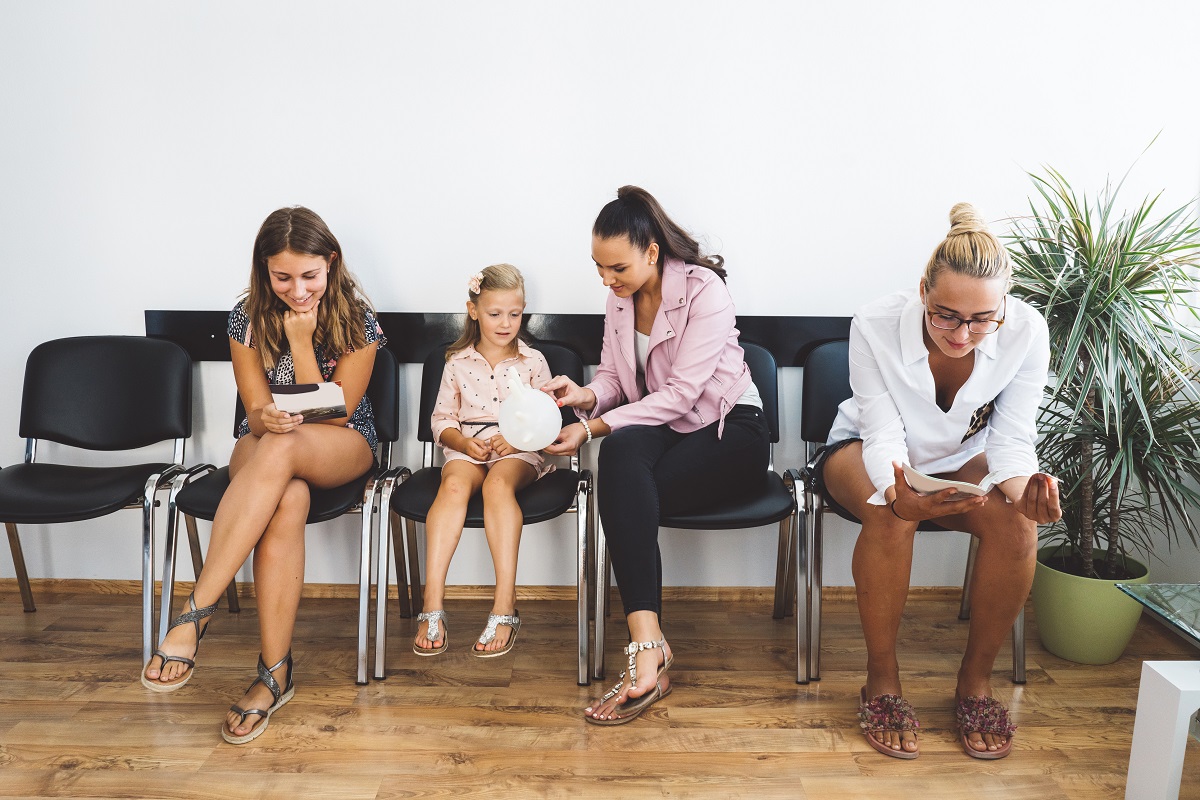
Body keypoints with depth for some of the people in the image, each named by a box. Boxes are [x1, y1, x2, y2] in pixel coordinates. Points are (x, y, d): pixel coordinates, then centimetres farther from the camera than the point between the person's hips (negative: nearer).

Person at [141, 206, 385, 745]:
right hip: (265, 448, 2)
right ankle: (276, 671, -35)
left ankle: (196, 613, -39)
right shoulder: (247, 318, -5)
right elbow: (256, 412, -3)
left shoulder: (358, 322, -12)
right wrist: (266, 418, -29)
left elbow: (333, 415, -13)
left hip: (342, 446, -1)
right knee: (287, 501, -38)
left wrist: (300, 342, -22)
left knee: (281, 448, -40)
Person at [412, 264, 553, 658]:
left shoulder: (533, 362, 11)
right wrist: (463, 441, -9)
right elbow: (441, 420, 12)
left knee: (498, 483, -36)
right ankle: (432, 603, -38)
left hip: (520, 451, -1)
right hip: (466, 448, 1)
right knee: (454, 483, -34)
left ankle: (505, 604, -39)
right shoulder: (457, 362, 14)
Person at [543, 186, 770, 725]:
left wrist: (592, 428, -25)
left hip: (730, 432, -5)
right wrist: (586, 395, -14)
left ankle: (646, 645, -31)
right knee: (621, 451, -35)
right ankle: (648, 644, -42)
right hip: (660, 430, 5)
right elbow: (614, 376, 11)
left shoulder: (703, 290, -13)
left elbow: (680, 394, -20)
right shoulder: (620, 298, 9)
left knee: (621, 491, -34)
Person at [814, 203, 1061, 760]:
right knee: (892, 515, -36)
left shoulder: (1026, 332, -22)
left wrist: (1022, 487, -42)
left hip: (962, 460, 3)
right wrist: (898, 492, -49)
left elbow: (1011, 438, -18)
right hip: (867, 452, -2)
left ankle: (976, 679, -7)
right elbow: (883, 434, -27)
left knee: (1015, 518, -30)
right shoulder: (875, 325, -28)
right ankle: (882, 681, -15)